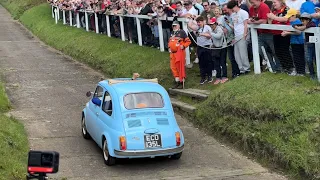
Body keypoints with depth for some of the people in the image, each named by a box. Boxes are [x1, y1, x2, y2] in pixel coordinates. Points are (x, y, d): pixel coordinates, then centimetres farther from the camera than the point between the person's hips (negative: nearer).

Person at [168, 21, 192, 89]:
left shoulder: (182, 32, -7)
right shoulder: (172, 33, 16)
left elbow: (188, 41, -7)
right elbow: (169, 41, 29)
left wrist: (183, 46, -18)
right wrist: (169, 47, 14)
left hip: (180, 52, -8)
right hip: (172, 52, 8)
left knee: (180, 67, -3)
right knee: (173, 67, 10)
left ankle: (181, 82, 5)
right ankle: (177, 81, 22)